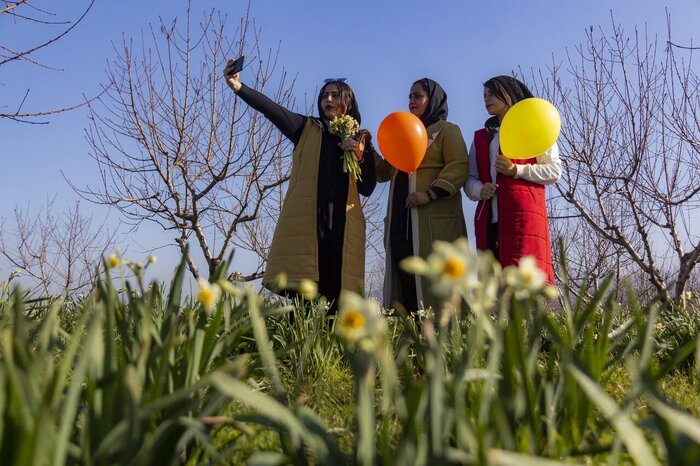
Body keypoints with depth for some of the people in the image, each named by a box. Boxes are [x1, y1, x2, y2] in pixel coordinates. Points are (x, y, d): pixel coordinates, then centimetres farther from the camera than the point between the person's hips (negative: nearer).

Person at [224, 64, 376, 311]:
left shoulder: (361, 141, 20)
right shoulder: (307, 128, 16)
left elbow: (368, 188, 14)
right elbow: (272, 110, 2)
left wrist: (360, 157, -2)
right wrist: (238, 87, -11)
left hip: (343, 225, 1)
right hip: (305, 219, -1)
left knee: (337, 295, -6)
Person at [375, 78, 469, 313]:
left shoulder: (447, 131, 8)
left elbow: (459, 167, -8)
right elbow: (384, 173, 26)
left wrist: (430, 194, -20)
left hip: (434, 221, -6)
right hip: (401, 221, 6)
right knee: (403, 279, 0)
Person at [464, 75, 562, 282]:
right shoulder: (481, 137, 25)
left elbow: (554, 170, 4)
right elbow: (469, 178, 18)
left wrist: (517, 170, -10)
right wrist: (479, 190, -5)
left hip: (523, 215, -4)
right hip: (489, 220, 4)